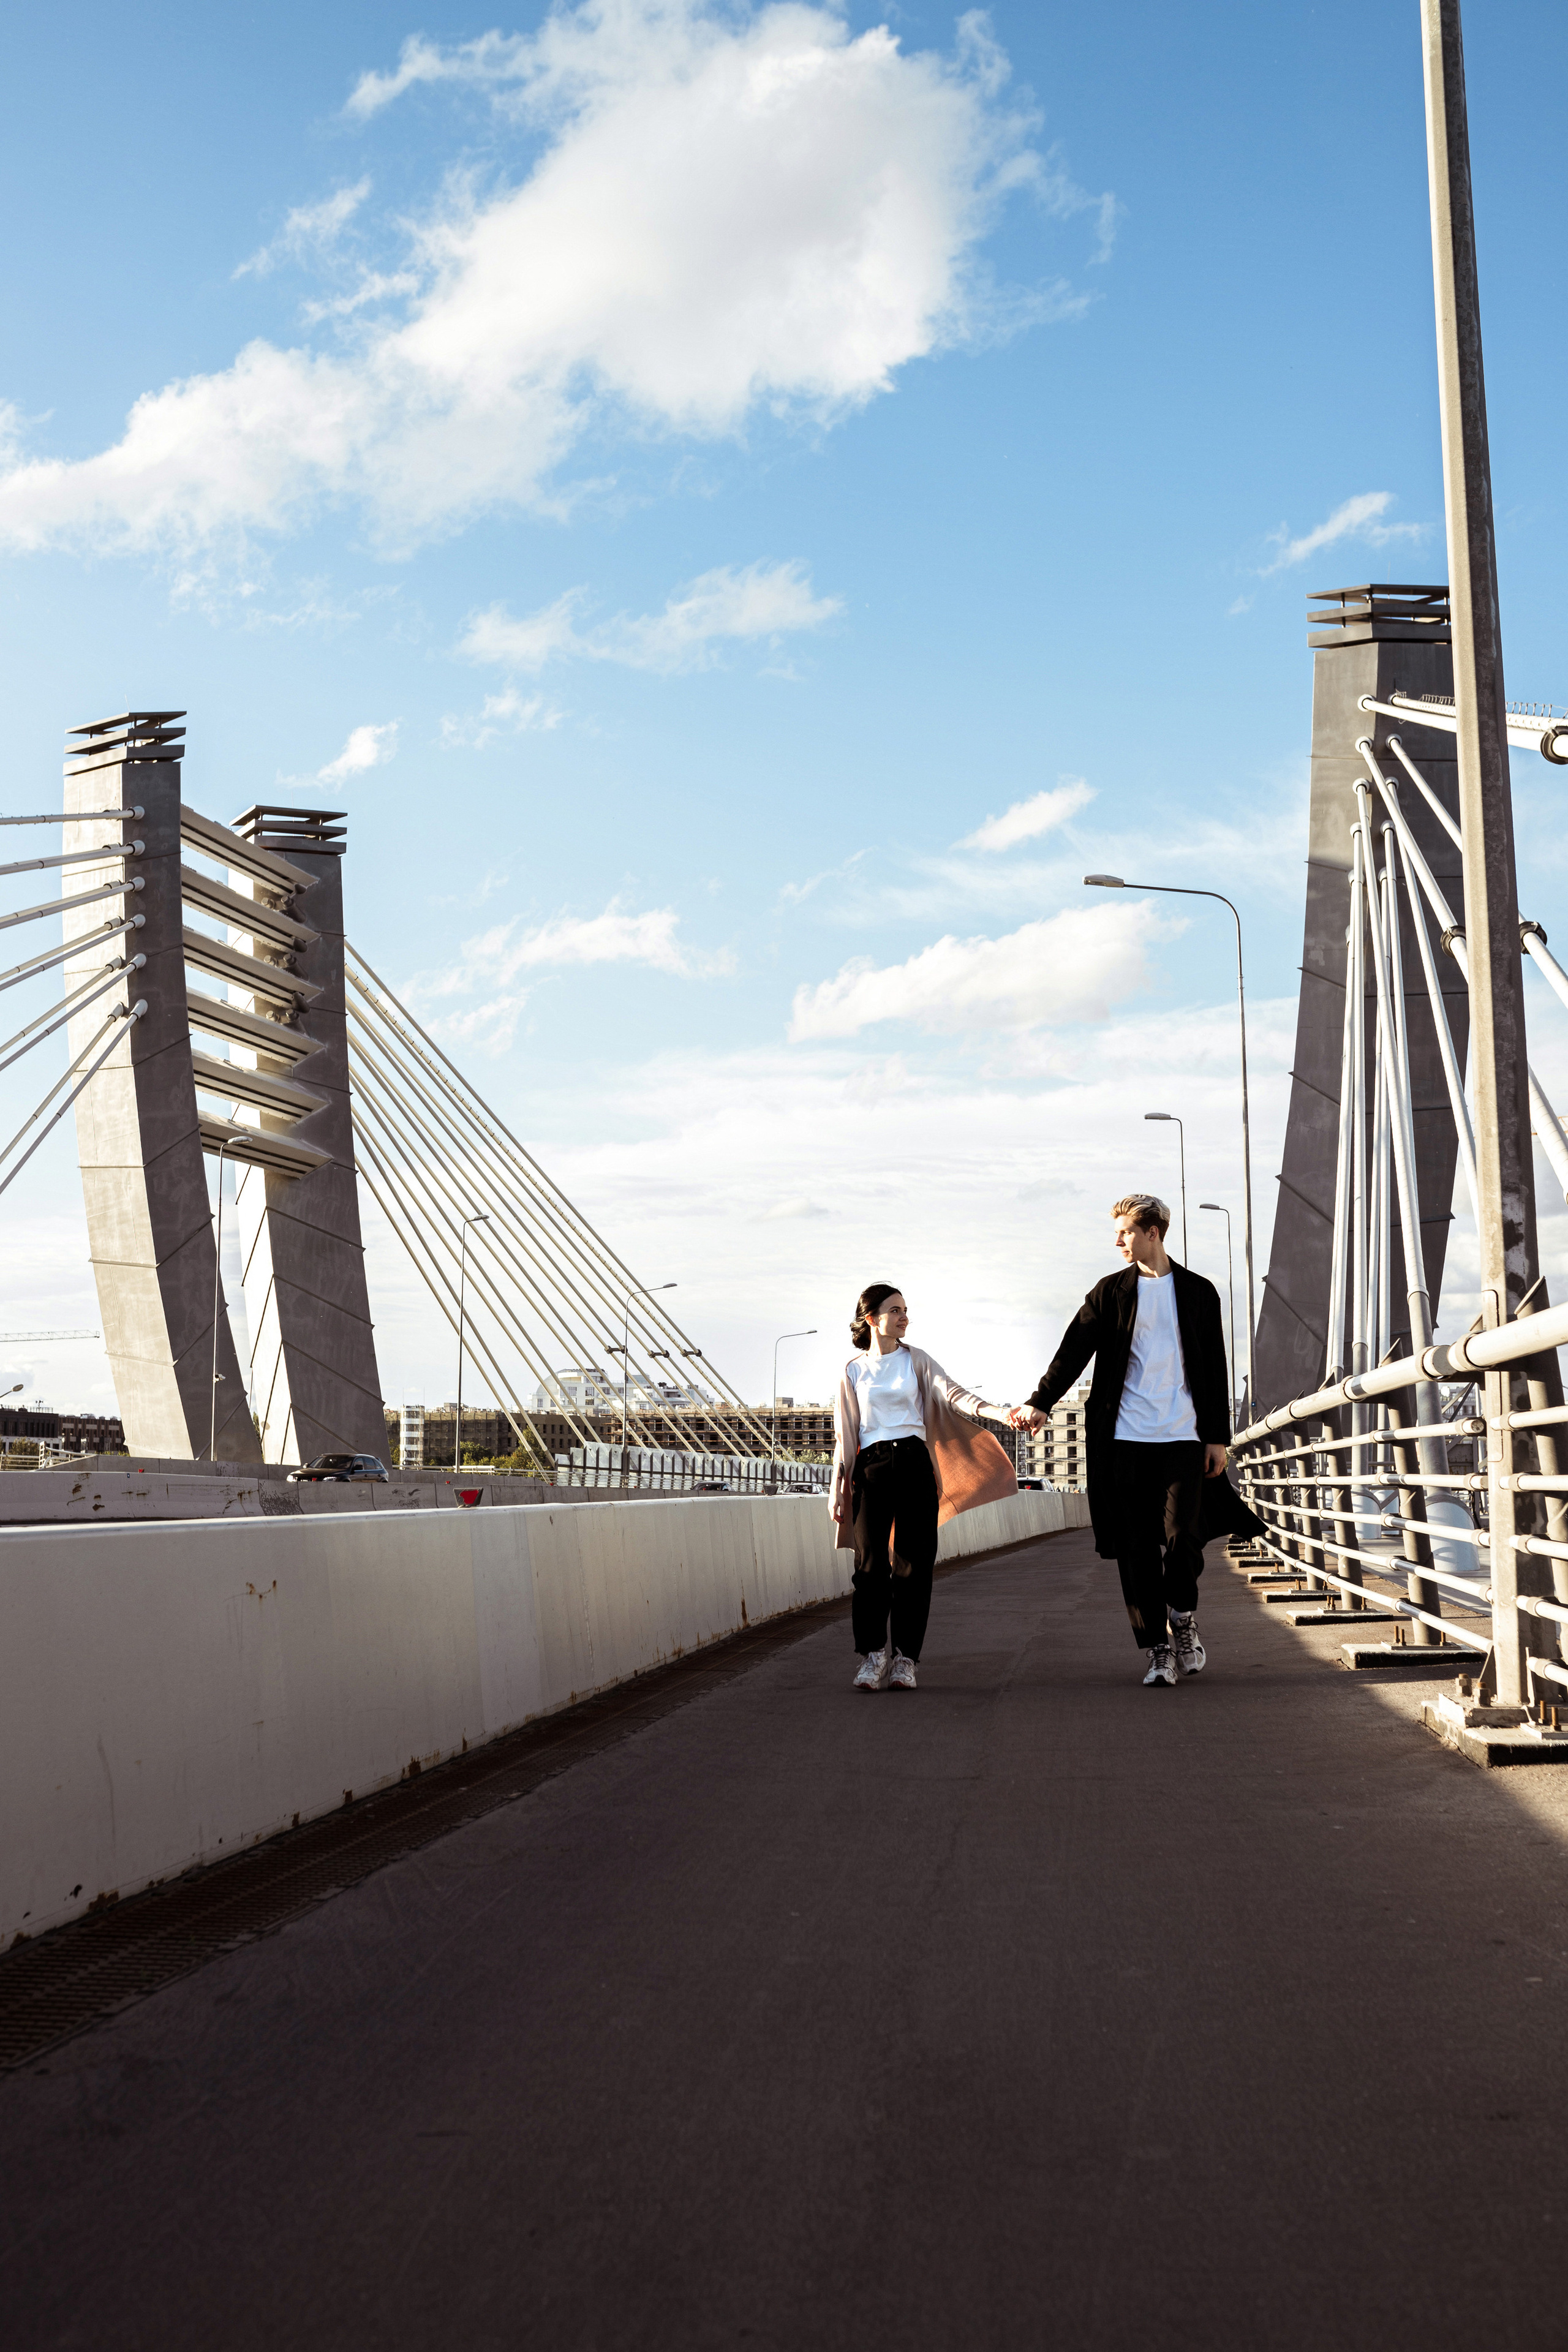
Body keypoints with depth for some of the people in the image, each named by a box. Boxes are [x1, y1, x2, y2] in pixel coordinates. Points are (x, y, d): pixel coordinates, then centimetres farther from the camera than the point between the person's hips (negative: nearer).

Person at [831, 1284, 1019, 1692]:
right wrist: (839, 1490, 9)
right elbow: (845, 1434, 13)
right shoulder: (853, 1371, 11)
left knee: (913, 1563, -4)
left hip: (914, 1463, 0)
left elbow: (953, 1394, -4)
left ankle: (905, 1658, 2)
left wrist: (999, 1412, -22)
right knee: (871, 1564, -7)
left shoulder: (916, 1361, 10)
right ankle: (874, 1653, 3)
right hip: (871, 1467, 0)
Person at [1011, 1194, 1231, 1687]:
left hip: (1183, 1437, -1)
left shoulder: (1198, 1293, 10)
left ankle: (1183, 1617, 16)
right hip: (1124, 1438, 1)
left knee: (1181, 1536, -10)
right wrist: (1041, 1402, -9)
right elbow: (1074, 1350, 2)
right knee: (1137, 1548, 0)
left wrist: (1218, 1435, 7)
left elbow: (1214, 1370, 12)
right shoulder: (1111, 1292, 9)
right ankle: (1157, 1647, 8)